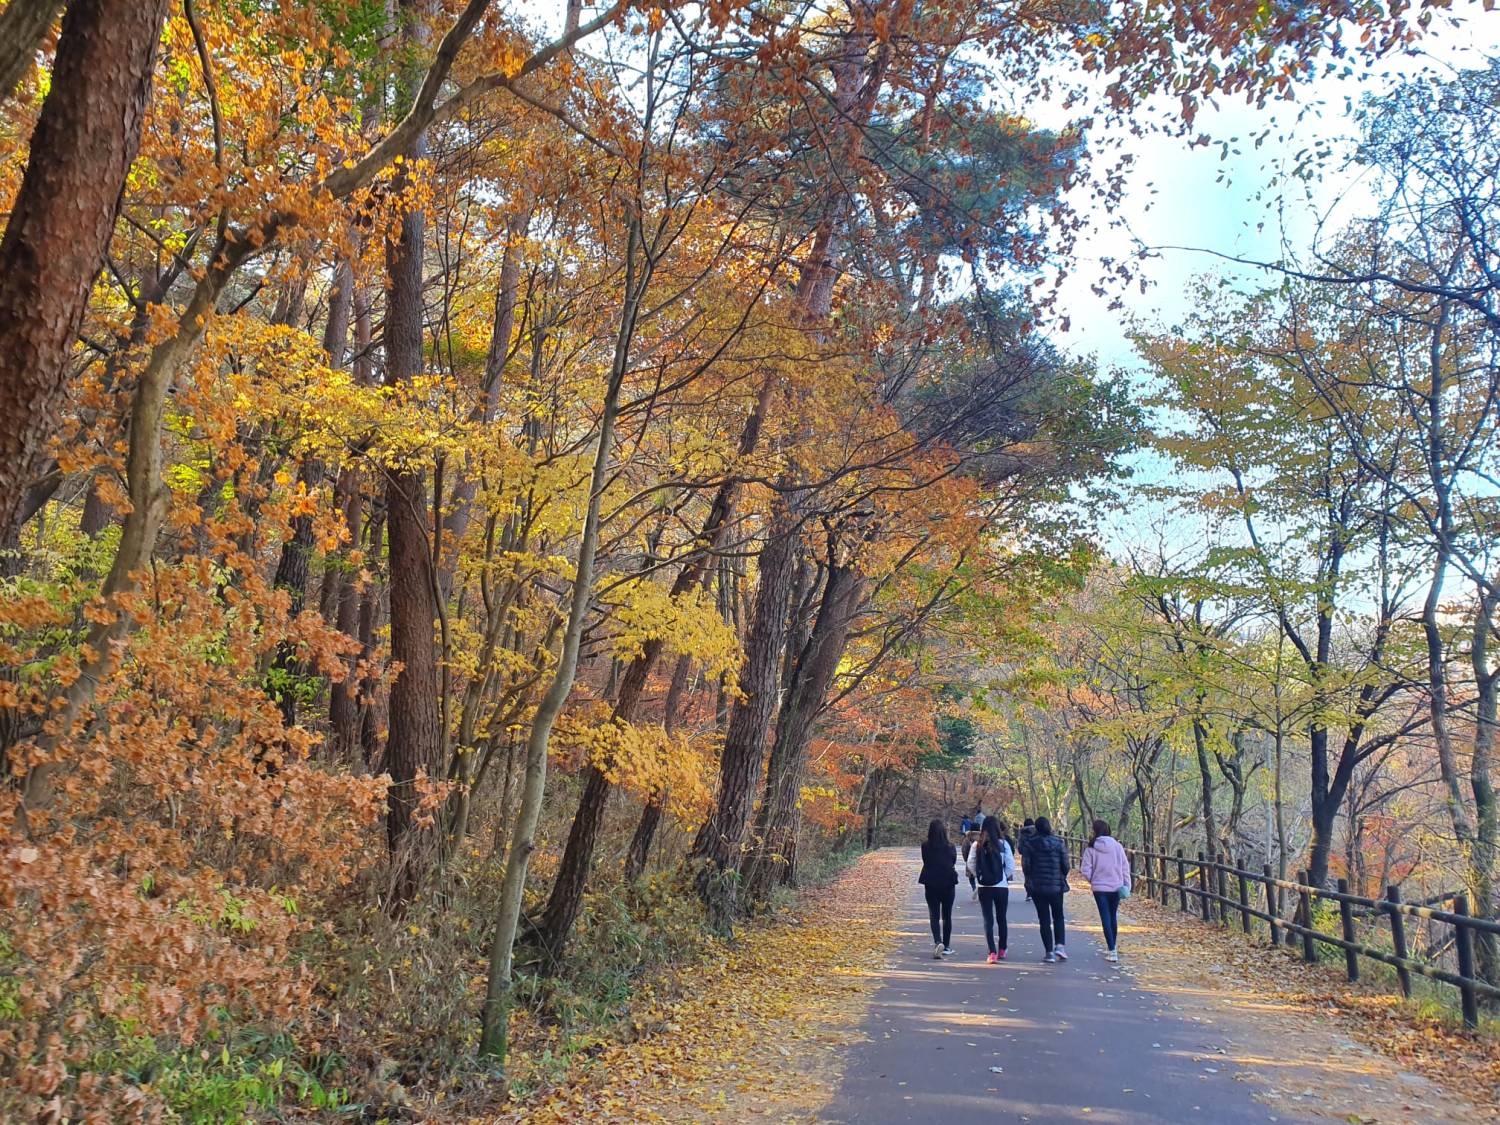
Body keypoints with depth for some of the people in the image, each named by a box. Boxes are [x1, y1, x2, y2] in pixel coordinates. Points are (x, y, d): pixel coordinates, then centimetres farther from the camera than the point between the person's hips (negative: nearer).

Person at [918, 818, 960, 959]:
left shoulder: (925, 847, -9)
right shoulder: (950, 847, -8)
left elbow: (926, 862, 4)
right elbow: (954, 861, 8)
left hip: (931, 884, -1)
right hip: (948, 884, 1)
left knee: (934, 916, 2)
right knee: (947, 916, 14)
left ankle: (938, 942, -19)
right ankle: (946, 946, 20)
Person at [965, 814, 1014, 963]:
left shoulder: (977, 846, -4)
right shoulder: (1003, 844, -7)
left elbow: (970, 865, -3)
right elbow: (1011, 865, -6)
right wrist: (1005, 877, 11)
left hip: (984, 888, 0)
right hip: (1001, 887, 0)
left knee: (988, 920, 2)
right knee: (1001, 919, 15)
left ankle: (992, 953, -8)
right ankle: (1002, 950, 24)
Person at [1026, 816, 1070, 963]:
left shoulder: (1031, 844, -6)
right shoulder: (1058, 843, -4)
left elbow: (1027, 865, -5)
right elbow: (1065, 865, -3)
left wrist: (1030, 881, 12)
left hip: (1037, 887, -1)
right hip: (1056, 886, 1)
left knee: (1044, 920, 6)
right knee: (1058, 917, 16)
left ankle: (1049, 952, 3)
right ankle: (1059, 945, -3)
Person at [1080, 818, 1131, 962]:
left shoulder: (1091, 848, -10)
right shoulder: (1117, 846, -4)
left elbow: (1085, 871, -9)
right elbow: (1125, 867, -1)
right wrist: (1127, 885, 6)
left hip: (1099, 887, -3)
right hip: (1116, 886, 3)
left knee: (1105, 918, 2)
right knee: (1113, 916, 18)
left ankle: (1112, 951, -5)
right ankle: (1113, 948, 30)